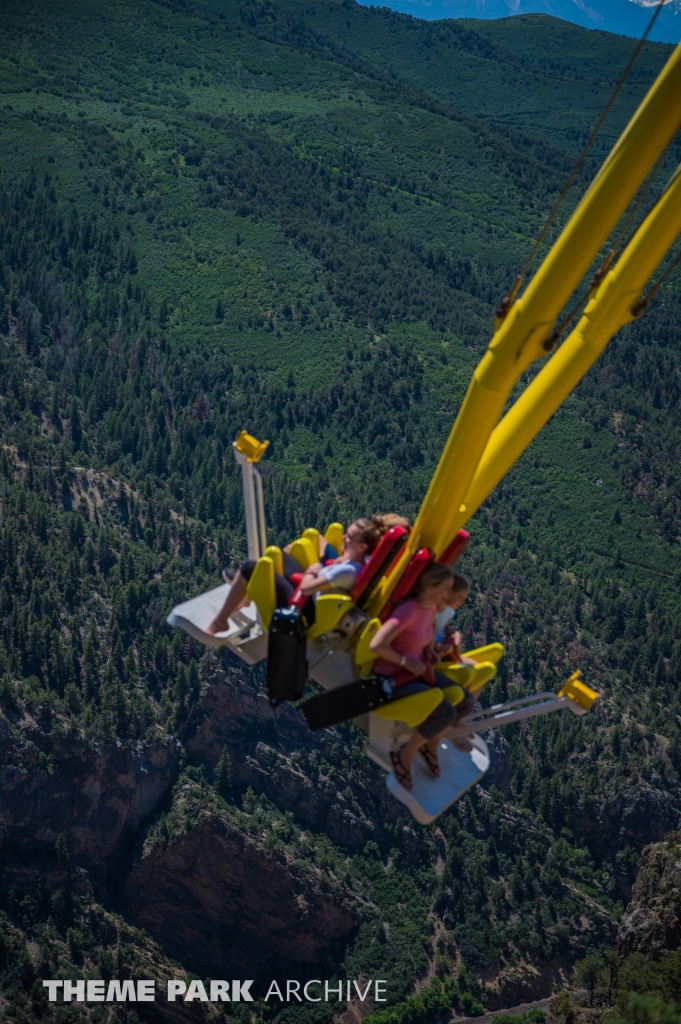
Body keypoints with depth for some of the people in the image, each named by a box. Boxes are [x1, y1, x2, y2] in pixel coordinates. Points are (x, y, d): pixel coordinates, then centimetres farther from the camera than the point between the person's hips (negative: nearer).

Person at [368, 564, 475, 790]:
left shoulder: (431, 607, -1)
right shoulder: (408, 610, -27)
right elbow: (376, 645, -31)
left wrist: (431, 648, 7)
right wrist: (406, 661, -20)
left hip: (418, 669, 8)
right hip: (394, 677, -8)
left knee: (466, 702, -3)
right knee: (445, 713, -24)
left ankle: (431, 744, 18)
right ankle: (405, 756, -2)